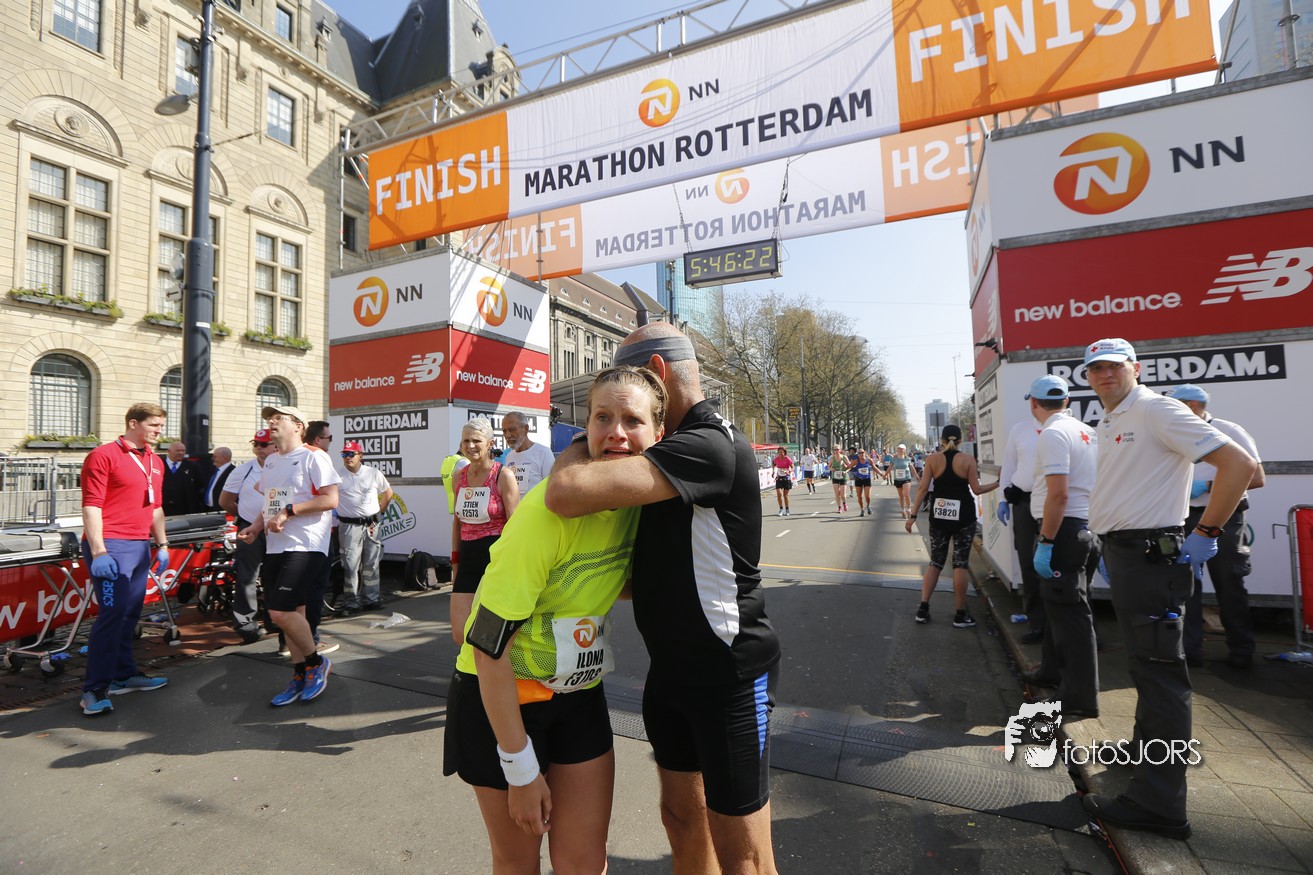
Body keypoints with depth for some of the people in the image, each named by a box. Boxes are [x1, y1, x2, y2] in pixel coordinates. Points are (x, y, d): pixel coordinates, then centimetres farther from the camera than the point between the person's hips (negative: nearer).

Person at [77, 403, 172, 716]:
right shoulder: (103, 455, -6)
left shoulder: (156, 463, 16)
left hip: (141, 546, 7)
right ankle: (94, 690, -2)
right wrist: (98, 551, -17)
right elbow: (91, 506, -11)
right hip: (111, 546, -7)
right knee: (113, 611, -10)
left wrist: (162, 544, 18)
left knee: (130, 613, 12)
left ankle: (124, 675, 21)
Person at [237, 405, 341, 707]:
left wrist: (288, 511, -19)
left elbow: (330, 499, -16)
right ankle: (300, 676, 25)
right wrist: (256, 526, 7)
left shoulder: (313, 457, -8)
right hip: (276, 547, 8)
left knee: (281, 611, -14)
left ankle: (316, 662, 9)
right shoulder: (270, 461, 17)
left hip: (305, 547, -8)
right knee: (291, 613, 12)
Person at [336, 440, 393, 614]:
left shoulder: (373, 473, 3)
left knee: (371, 564, 8)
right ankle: (352, 602, 8)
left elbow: (388, 492, 15)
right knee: (350, 565, -1)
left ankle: (371, 599, 18)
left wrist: (379, 512, 8)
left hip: (372, 525, 2)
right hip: (349, 526, -2)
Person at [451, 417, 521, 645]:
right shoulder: (459, 476, 9)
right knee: (460, 635, 5)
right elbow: (457, 521, 17)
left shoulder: (503, 476, -9)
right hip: (468, 557, 6)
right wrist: (455, 561, 16)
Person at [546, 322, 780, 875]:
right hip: (671, 665, 9)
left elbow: (568, 494, -36)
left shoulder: (709, 445, -25)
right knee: (681, 815, 23)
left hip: (728, 673, -9)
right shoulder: (678, 445, 8)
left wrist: (572, 453, -14)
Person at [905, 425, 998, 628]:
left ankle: (923, 609, 9)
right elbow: (976, 489, -5)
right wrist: (997, 483, 11)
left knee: (935, 562, 11)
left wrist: (913, 515, -2)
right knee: (960, 564, 4)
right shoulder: (967, 459, -4)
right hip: (963, 515, -2)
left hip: (939, 514, 2)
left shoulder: (932, 459, -1)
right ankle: (961, 615, 10)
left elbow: (923, 488, -5)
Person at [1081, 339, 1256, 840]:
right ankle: (1146, 752, 39)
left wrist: (1205, 535, -17)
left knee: (1157, 671, -4)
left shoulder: (1155, 410, -12)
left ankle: (1158, 803, 4)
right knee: (1144, 666, 22)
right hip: (1123, 554, 10)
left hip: (1150, 555, -10)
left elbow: (1239, 463, -18)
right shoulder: (1109, 423, 16)